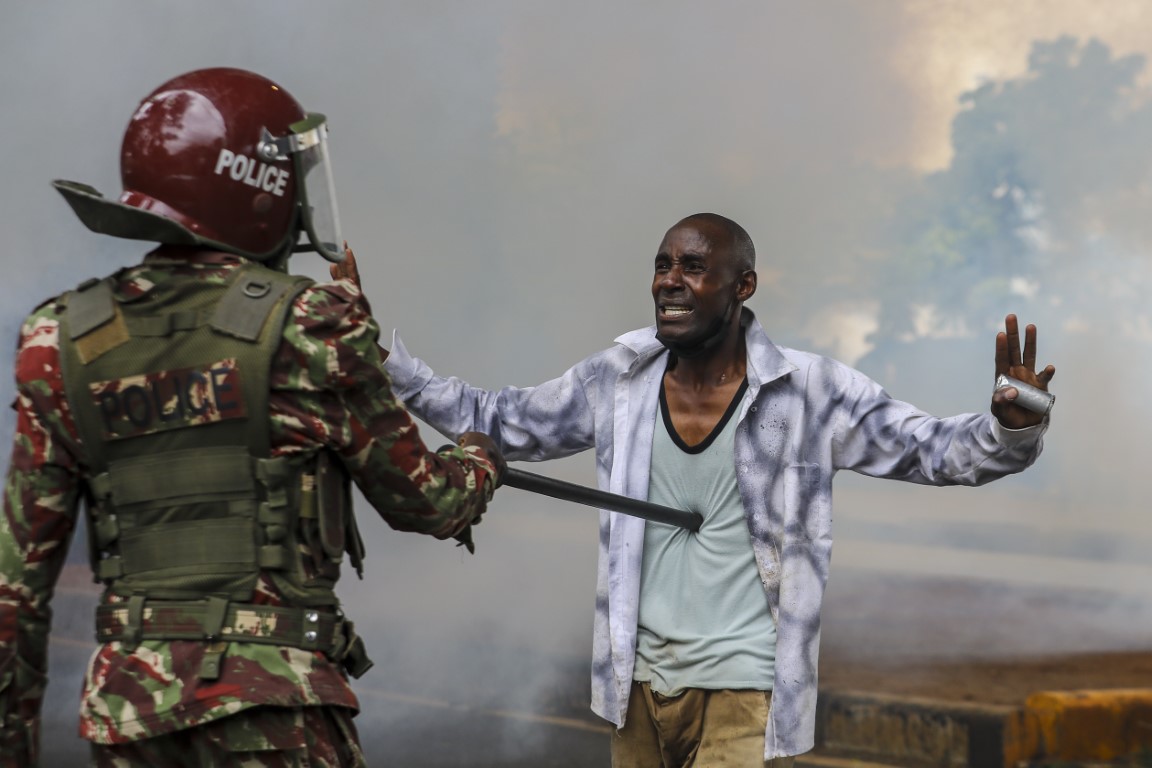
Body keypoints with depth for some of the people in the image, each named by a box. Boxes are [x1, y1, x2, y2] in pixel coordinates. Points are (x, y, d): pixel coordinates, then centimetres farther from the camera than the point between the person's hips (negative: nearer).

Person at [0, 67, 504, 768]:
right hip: (271, 702, -5)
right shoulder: (306, 331, -8)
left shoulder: (69, 346, 5)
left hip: (129, 701, 5)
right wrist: (479, 461, 27)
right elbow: (419, 499, 4)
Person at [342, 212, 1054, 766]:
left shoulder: (810, 392, -10)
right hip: (640, 685, 5)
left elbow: (937, 449, -9)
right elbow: (499, 422, 11)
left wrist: (1012, 427, -30)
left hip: (743, 694, -4)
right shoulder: (617, 381, 0)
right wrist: (382, 355, 4)